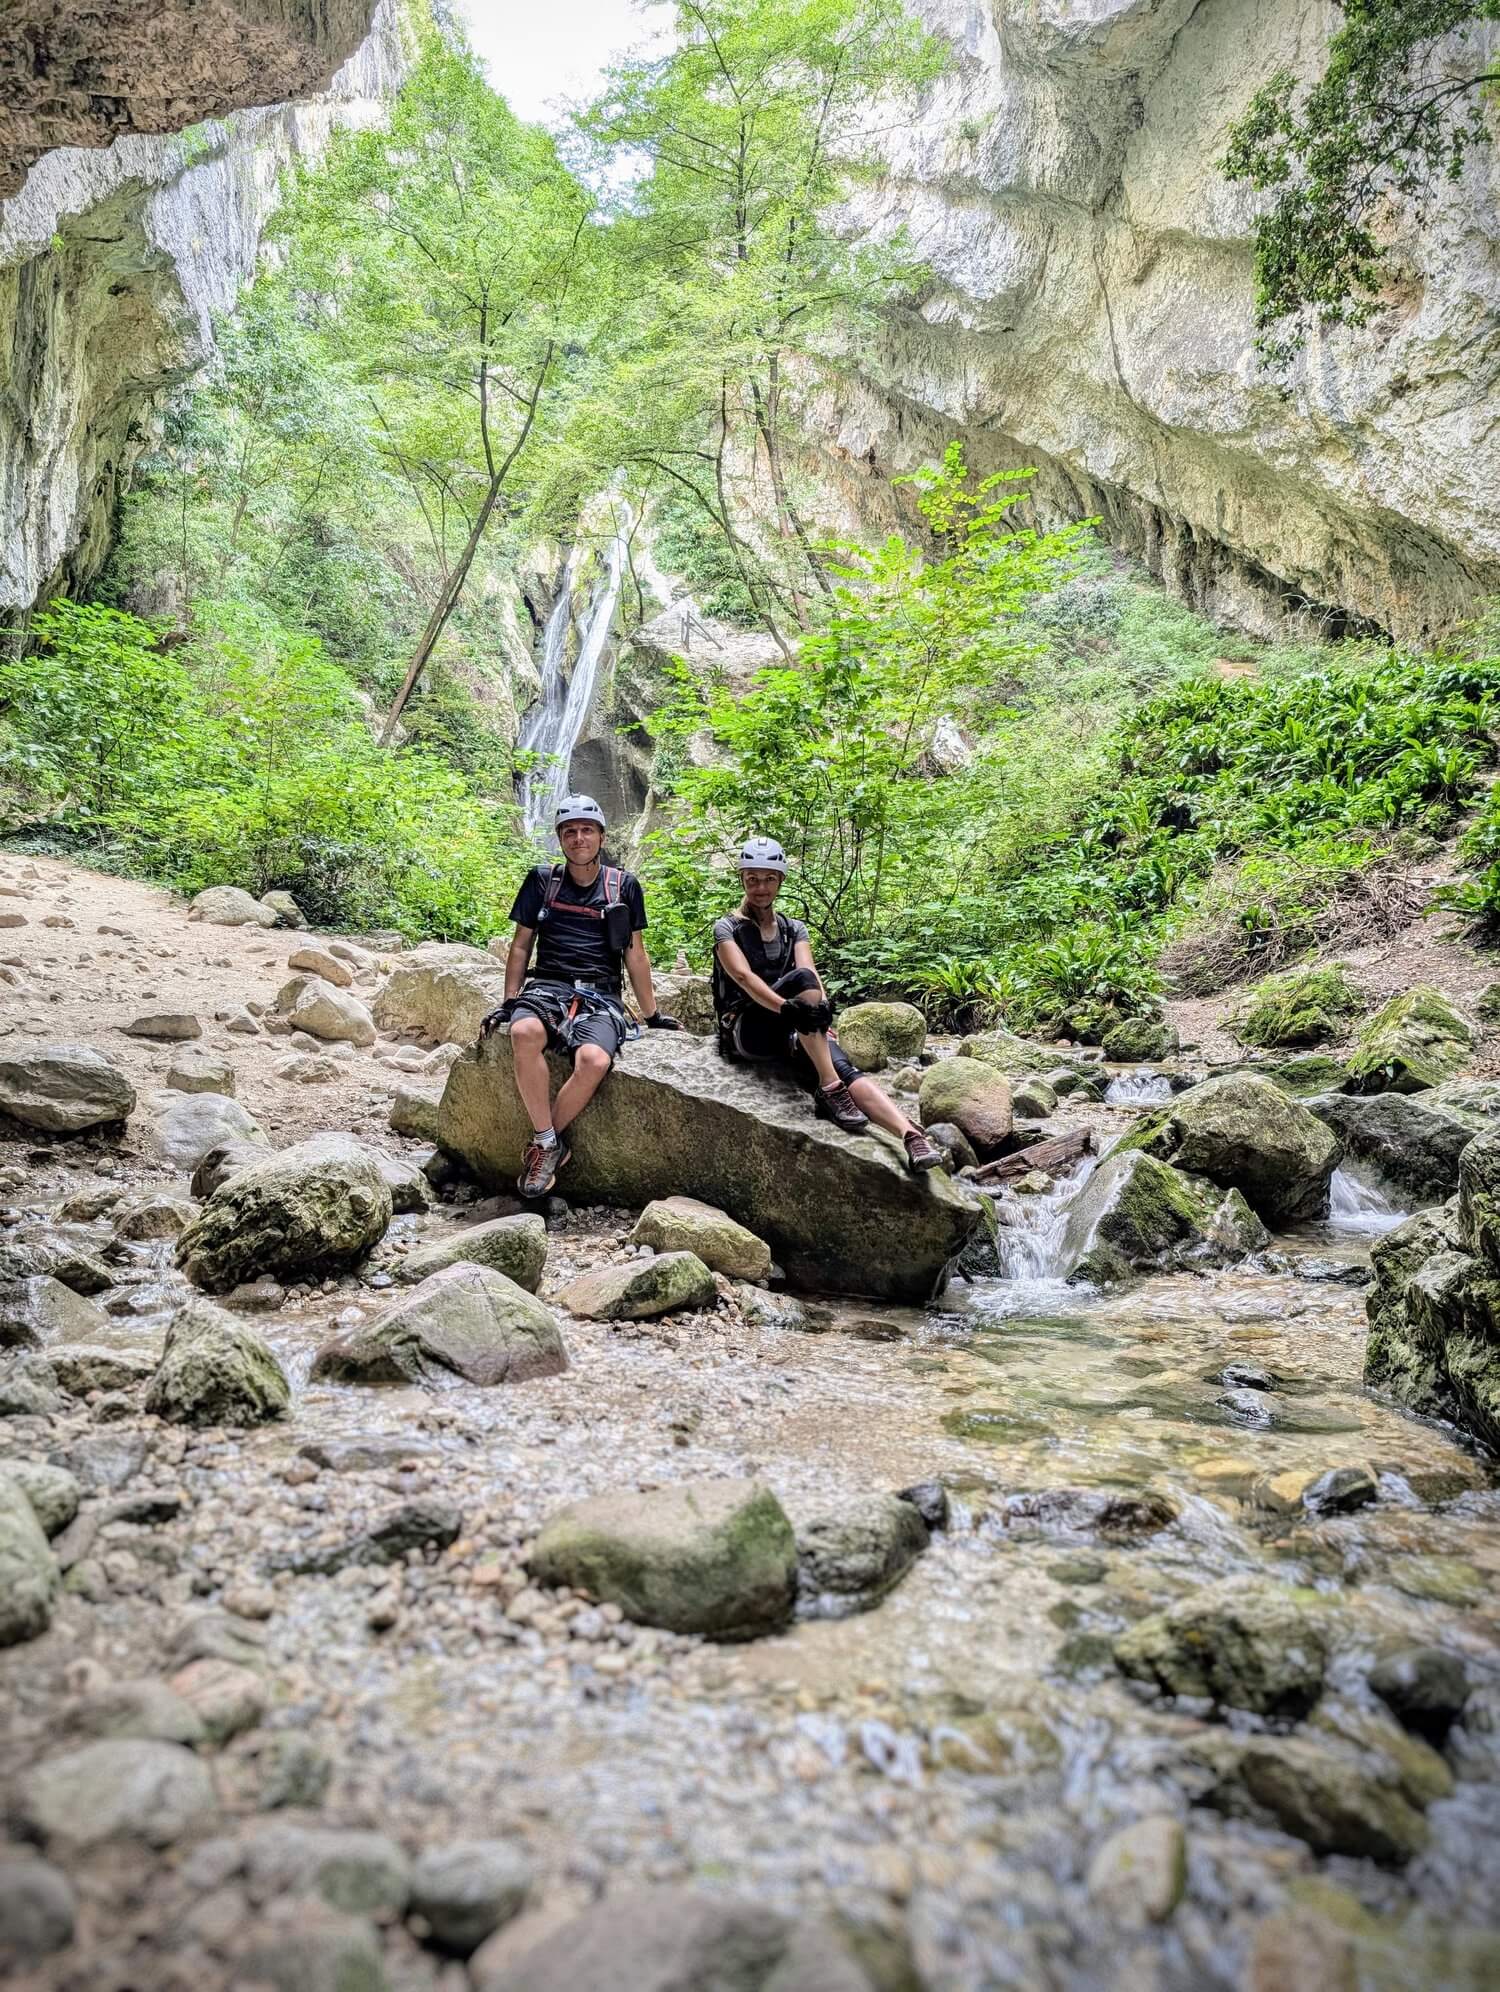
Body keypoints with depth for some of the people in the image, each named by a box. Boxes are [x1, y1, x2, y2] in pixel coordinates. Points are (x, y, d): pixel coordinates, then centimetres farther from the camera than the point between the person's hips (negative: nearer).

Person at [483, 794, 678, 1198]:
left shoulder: (624, 885, 11)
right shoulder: (541, 881, 12)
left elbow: (635, 954, 15)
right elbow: (521, 945, 15)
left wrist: (651, 1014, 16)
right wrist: (508, 1003, 9)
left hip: (599, 997, 0)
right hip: (546, 986, 0)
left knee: (594, 1060, -34)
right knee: (525, 1033, -37)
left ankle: (540, 1145, -13)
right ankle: (551, 1143, -23)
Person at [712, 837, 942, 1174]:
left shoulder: (793, 929, 16)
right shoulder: (728, 928, 4)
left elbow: (812, 972, -4)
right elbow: (743, 975, -16)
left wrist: (821, 1007, -27)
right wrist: (786, 1006, -34)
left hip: (790, 1034, 4)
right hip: (745, 1029, -3)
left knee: (844, 1069, -28)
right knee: (800, 979, -32)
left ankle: (912, 1136, -49)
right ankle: (830, 1090, -36)